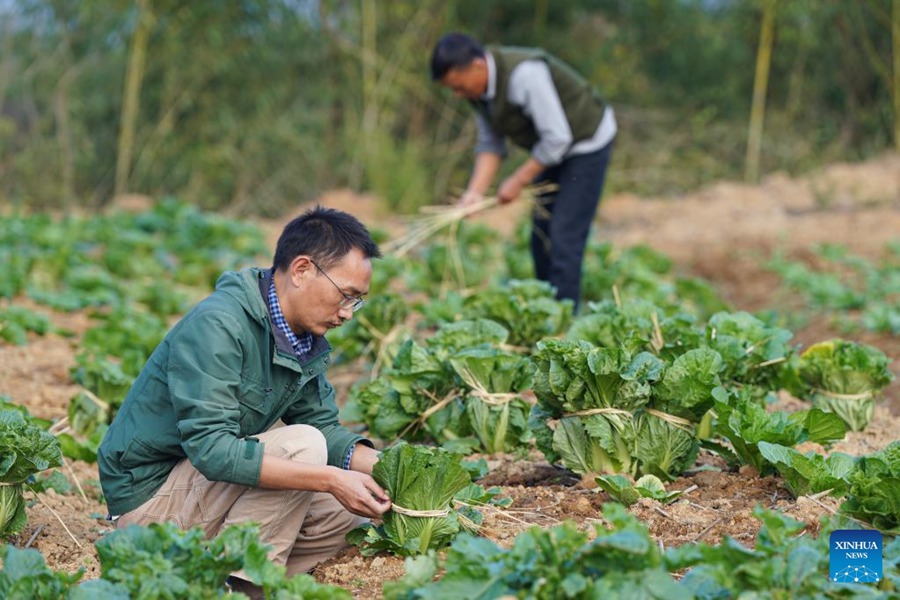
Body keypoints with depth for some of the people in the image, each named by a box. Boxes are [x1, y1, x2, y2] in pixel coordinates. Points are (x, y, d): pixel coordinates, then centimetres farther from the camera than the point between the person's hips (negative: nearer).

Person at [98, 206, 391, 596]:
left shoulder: (306, 338, 3)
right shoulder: (215, 325, -24)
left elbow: (325, 427, 7)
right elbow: (211, 449, -32)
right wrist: (331, 480, -34)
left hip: (203, 483, 9)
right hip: (150, 493, -9)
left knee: (348, 512, 0)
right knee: (300, 444, -23)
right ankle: (238, 582, -16)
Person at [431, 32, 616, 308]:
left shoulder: (525, 75, -34)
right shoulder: (478, 88, -7)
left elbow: (557, 138, -31)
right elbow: (490, 143, 0)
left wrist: (518, 181, -22)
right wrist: (475, 192, -14)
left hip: (586, 140, -9)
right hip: (552, 147, 9)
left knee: (565, 236, -13)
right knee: (541, 235, 9)